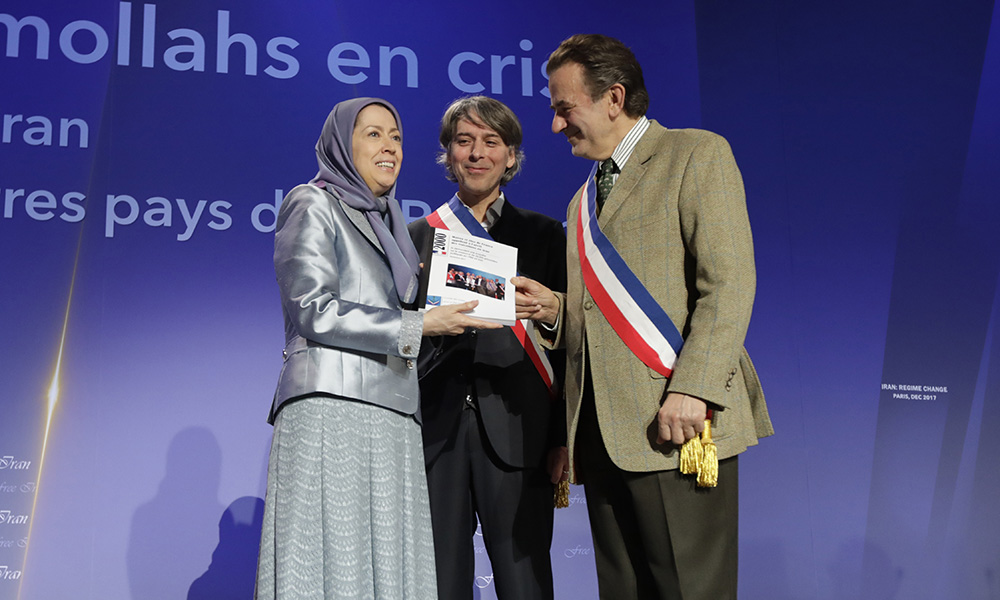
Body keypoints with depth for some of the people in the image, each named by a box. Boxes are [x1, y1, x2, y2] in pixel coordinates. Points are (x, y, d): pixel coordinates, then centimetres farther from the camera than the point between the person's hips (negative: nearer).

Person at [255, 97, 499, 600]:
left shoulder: (386, 223, 26)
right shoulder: (313, 206, 4)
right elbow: (313, 309, -9)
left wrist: (450, 311, 12)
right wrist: (418, 324, -10)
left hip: (390, 416, 7)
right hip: (331, 407, -7)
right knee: (332, 559, -10)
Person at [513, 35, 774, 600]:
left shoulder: (698, 155, 3)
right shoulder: (583, 201, 25)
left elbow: (728, 283, -9)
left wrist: (692, 388, -19)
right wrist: (554, 310, 7)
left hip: (674, 425, -7)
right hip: (603, 434, 7)